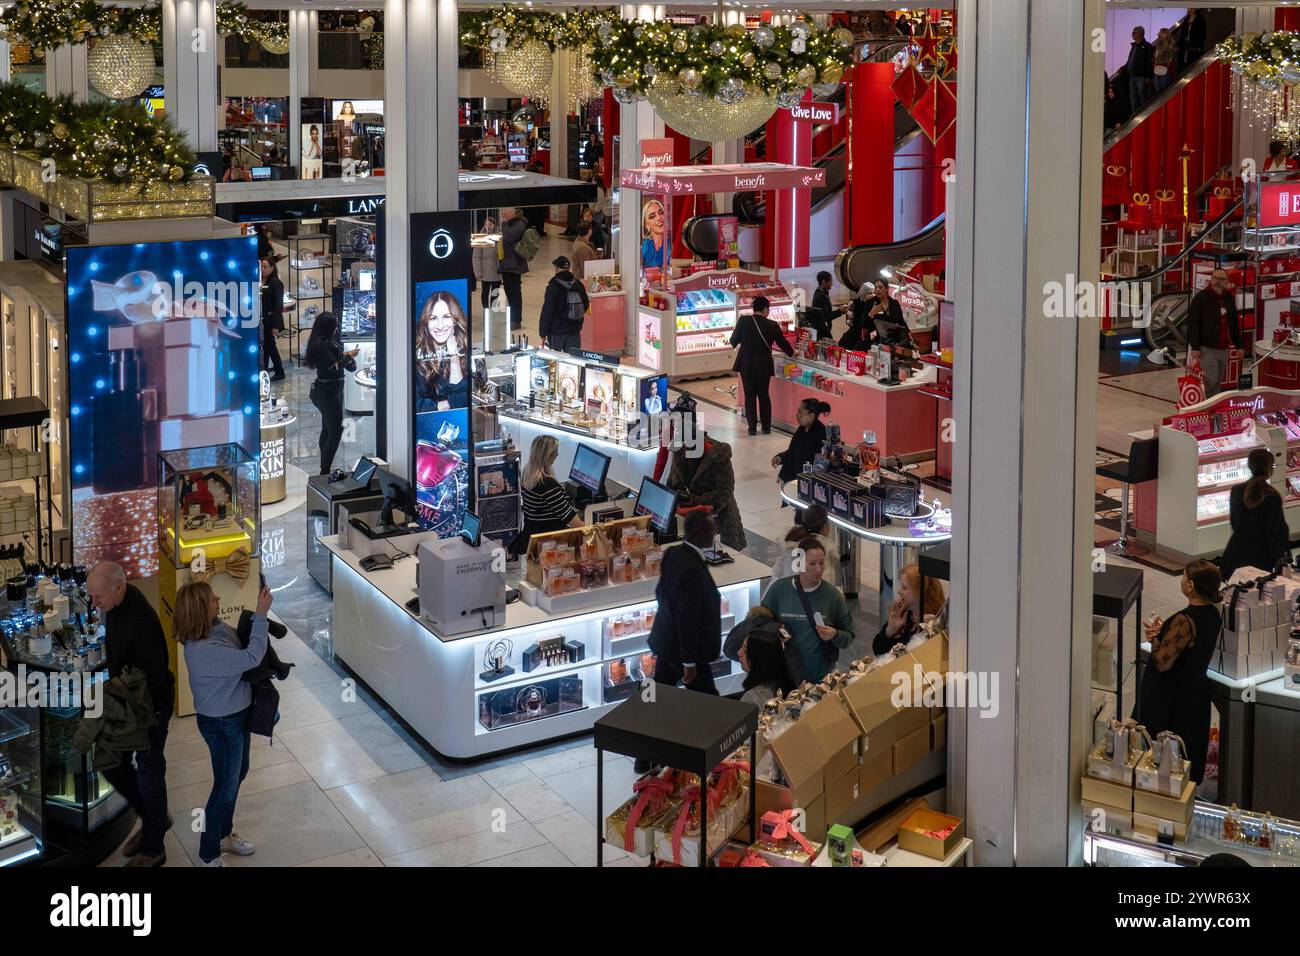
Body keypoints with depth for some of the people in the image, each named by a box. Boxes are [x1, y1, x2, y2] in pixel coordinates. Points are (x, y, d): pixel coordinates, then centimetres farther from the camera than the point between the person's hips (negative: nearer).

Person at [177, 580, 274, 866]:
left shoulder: (215, 627, -8)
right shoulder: (204, 650, -36)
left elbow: (238, 643, 9)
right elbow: (251, 658, -35)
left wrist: (256, 614, -5)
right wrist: (261, 614, -32)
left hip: (235, 714, 9)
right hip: (221, 724, -9)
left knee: (238, 773, 26)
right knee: (226, 785, 7)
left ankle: (224, 834, 48)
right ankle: (208, 857, 26)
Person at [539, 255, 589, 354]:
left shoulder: (553, 286, -13)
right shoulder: (578, 285, 5)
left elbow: (547, 311, -14)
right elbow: (586, 305, 16)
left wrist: (543, 332, -10)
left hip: (557, 331, -5)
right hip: (574, 331, 5)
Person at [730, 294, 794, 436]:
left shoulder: (743, 321, -10)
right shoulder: (772, 325, -7)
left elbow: (734, 341, -1)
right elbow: (783, 343, 5)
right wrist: (792, 353, 26)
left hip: (746, 364, 0)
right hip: (764, 365, 1)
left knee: (750, 395, 8)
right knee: (764, 395, 14)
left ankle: (752, 427, 8)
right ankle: (766, 427, 17)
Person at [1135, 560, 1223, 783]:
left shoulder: (1185, 621, -29)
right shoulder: (1213, 614, -2)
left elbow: (1162, 663, -26)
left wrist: (1155, 636, -10)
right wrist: (1163, 631, -4)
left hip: (1170, 697, -9)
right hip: (1197, 688, 9)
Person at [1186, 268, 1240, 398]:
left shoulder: (1229, 298, 12)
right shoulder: (1201, 297, -7)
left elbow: (1235, 323, 20)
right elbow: (1192, 323, -11)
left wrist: (1238, 345, 16)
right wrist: (1195, 347, -17)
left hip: (1224, 349, 6)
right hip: (1207, 349, -6)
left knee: (1218, 382, 10)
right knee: (1211, 381, -15)